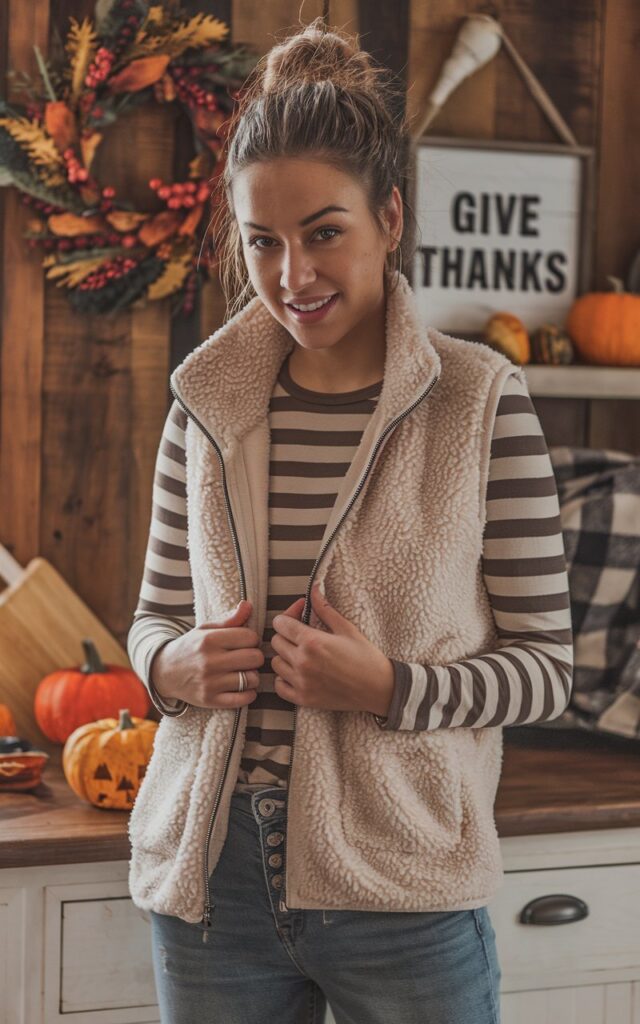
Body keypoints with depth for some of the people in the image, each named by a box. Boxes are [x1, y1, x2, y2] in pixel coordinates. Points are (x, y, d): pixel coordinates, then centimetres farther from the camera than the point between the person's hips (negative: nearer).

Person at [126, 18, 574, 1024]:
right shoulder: (205, 399, 3)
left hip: (402, 890, -3)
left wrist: (388, 688, -19)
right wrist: (173, 664, -8)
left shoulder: (480, 401, -7)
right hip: (212, 874, 3)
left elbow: (548, 665, -4)